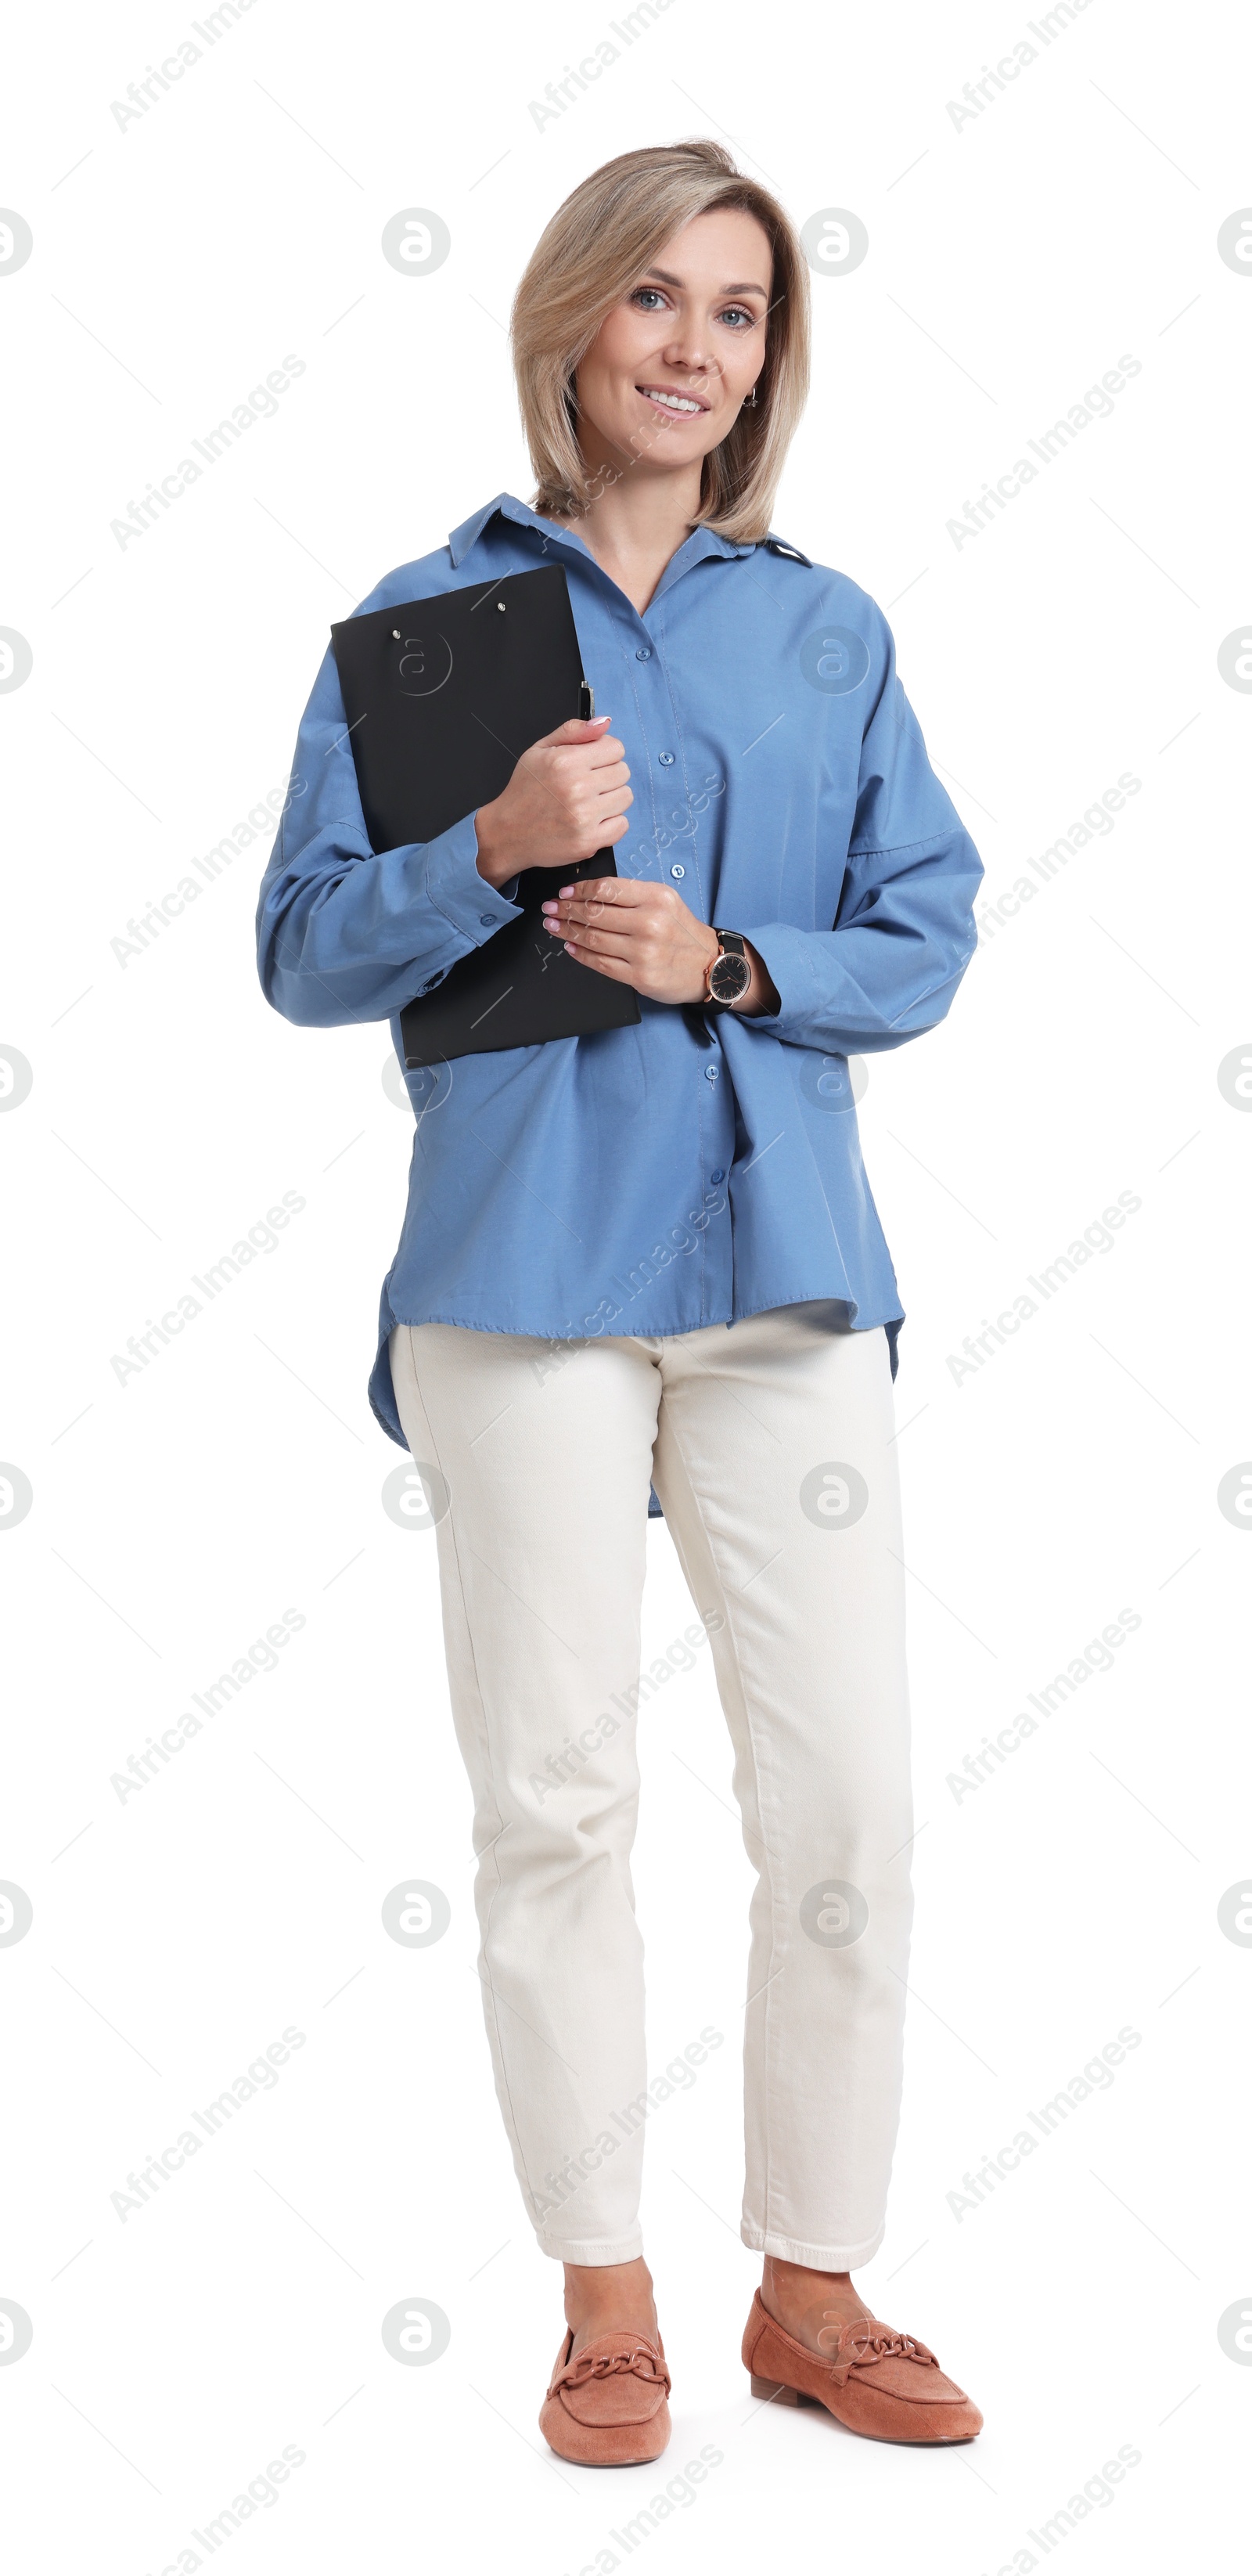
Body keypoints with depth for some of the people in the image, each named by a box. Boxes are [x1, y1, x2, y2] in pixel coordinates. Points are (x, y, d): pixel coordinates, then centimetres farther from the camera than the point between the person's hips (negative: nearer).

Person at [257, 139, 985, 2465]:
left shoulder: (828, 634, 13)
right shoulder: (432, 616, 6)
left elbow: (926, 938, 9)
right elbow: (308, 953, 3)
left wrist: (730, 961, -9)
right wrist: (498, 849, -13)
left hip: (784, 1255, 2)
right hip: (524, 1256, -2)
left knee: (848, 1800, 1)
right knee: (554, 1802, 2)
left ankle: (814, 2291, 18)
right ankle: (606, 2302, 18)